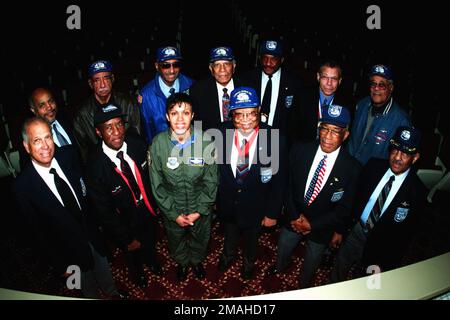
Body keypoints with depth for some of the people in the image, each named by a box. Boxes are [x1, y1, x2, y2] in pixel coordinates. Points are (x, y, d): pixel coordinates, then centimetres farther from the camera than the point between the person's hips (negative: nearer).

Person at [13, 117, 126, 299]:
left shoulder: (67, 155, -15)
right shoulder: (22, 186, -25)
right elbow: (36, 231, -15)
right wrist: (59, 265, -7)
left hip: (93, 233, 4)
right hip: (70, 250, -3)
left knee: (103, 269, 30)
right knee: (87, 287, 23)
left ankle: (113, 293, 59)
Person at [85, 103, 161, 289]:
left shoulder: (138, 145, -23)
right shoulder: (95, 167, -33)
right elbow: (104, 211, -22)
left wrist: (155, 203, 5)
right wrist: (127, 239, -14)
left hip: (148, 211, 3)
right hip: (124, 222, -3)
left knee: (150, 244, 33)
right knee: (132, 252, 29)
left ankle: (151, 261, 69)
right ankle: (137, 272, 64)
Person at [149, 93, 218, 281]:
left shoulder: (205, 141, -23)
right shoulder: (158, 143, -22)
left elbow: (211, 180, -12)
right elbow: (157, 184, -12)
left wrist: (199, 211, -12)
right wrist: (174, 214, -11)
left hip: (200, 207, 0)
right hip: (171, 209, 0)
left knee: (200, 239, 28)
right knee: (176, 240, 28)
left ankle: (197, 261, 61)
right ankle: (182, 262, 61)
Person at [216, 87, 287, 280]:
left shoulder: (275, 139, -28)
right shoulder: (221, 133, -22)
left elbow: (279, 181, -16)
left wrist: (273, 213, -10)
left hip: (256, 208, -1)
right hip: (226, 205, 2)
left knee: (251, 239, 30)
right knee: (229, 235, 32)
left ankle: (249, 261, 64)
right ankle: (228, 255, 67)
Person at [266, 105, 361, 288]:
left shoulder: (352, 168, -24)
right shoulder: (300, 150, -18)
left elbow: (344, 208, -15)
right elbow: (288, 185, -7)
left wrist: (312, 224, -17)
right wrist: (294, 216, -13)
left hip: (321, 228, -1)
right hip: (294, 219, 2)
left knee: (310, 265, 25)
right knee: (282, 251, 29)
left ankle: (303, 288, 58)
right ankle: (279, 267, 64)